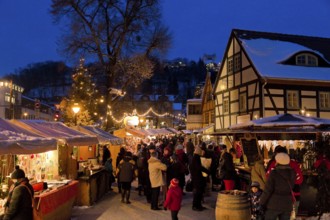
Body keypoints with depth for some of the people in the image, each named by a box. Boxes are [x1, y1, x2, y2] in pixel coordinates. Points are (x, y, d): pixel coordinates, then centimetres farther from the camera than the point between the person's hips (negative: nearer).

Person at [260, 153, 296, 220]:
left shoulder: (274, 173, -15)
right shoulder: (292, 173, 0)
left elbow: (267, 190, -13)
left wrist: (262, 203, -2)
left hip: (274, 205, -4)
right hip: (287, 204, 4)